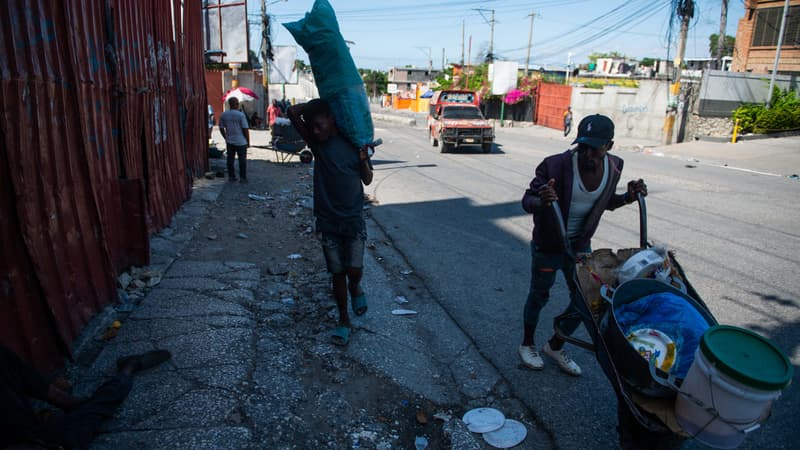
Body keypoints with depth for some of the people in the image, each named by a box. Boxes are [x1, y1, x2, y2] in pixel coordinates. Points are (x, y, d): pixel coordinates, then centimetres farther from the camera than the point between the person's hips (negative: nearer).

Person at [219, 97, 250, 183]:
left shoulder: (223, 115, 1)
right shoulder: (241, 115, -14)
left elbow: (221, 128, 8)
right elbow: (245, 129, -13)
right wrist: (248, 141, -3)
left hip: (229, 141, 5)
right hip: (241, 142, -5)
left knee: (230, 159, 13)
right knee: (242, 159, 4)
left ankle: (231, 176, 19)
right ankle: (243, 177, 7)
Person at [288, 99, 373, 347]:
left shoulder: (354, 142, -3)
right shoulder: (316, 141, -2)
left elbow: (367, 180, 2)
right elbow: (293, 112, -13)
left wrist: (364, 159, -14)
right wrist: (320, 102, -5)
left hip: (354, 219, -1)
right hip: (327, 221, 1)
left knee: (354, 269, -6)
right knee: (337, 272, 7)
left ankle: (355, 288, 31)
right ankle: (344, 320, 23)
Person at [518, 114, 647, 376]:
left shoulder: (614, 166, -7)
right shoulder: (556, 165, -25)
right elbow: (527, 201, -19)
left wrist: (627, 197, -11)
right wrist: (541, 201, -42)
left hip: (580, 246, 5)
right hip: (547, 246, -5)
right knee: (539, 296, 13)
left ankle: (555, 346, 38)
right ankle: (527, 345, 38)